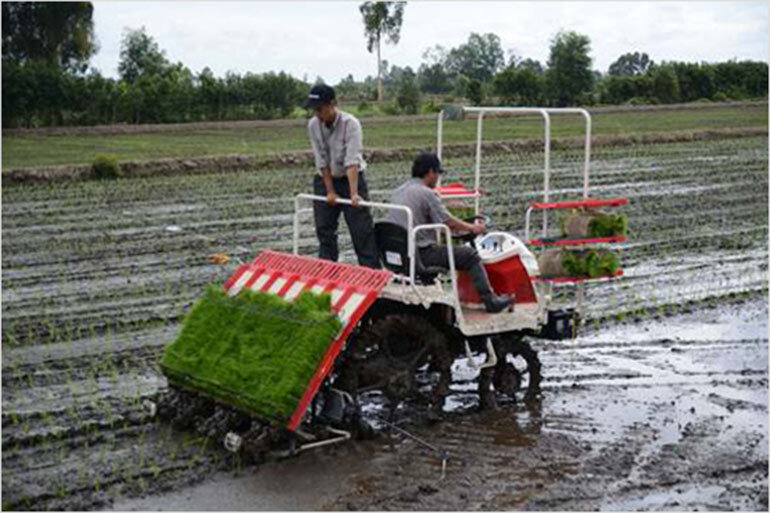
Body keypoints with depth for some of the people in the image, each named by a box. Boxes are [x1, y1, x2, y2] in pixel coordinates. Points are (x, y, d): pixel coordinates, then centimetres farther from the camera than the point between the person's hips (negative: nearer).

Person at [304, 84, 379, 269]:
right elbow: (322, 161, -10)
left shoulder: (350, 124, -22)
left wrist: (353, 194, -35)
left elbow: (352, 161, -29)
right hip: (325, 180, 4)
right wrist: (330, 191, -11)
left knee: (362, 230, -7)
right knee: (324, 229, 7)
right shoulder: (313, 125, -10)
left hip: (351, 178, -4)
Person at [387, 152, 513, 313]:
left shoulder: (398, 191, 15)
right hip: (420, 255, -9)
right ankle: (490, 301, 0)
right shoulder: (427, 193, -12)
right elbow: (449, 222, -12)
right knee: (470, 255, 0)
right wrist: (472, 227, 6)